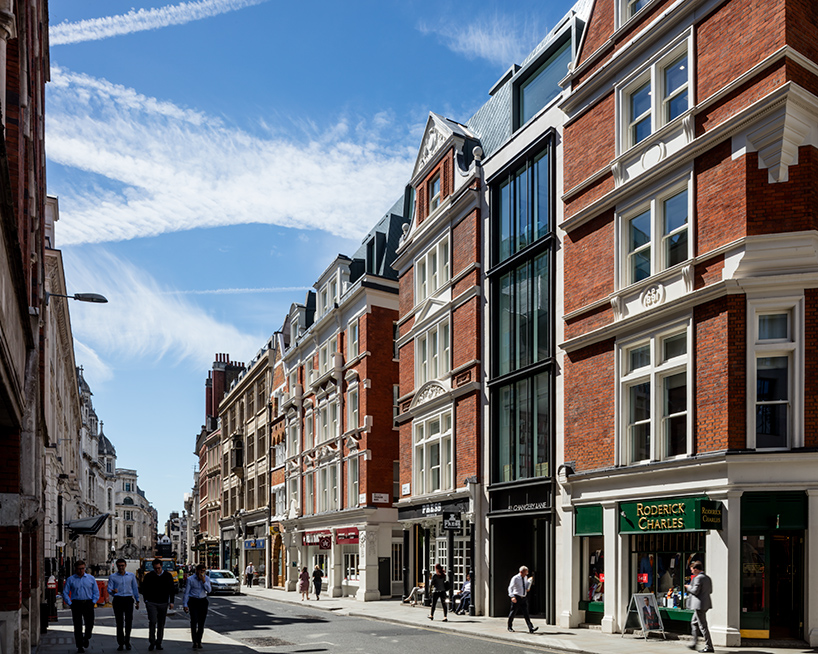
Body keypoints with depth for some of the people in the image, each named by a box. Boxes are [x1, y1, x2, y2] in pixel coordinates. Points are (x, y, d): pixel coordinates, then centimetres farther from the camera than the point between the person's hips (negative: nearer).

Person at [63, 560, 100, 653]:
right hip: (76, 604, -1)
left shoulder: (91, 578, 9)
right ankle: (79, 646, 7)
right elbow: (65, 593, 5)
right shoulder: (70, 579, 4)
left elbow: (96, 592, 12)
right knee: (77, 626, -1)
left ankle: (86, 638, 27)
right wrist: (70, 604, -2)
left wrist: (93, 602, 1)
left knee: (90, 624, -3)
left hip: (88, 603, 1)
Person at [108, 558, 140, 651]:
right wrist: (113, 591, -25)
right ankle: (120, 644, 7)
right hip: (118, 600, -1)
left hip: (129, 600, 1)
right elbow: (109, 589, -1)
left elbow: (135, 588, 15)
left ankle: (127, 641, 15)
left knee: (129, 621, -3)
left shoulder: (131, 575, 10)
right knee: (119, 623, 0)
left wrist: (137, 601, 14)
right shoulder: (112, 577, 4)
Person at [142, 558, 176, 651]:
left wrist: (171, 602, 3)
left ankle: (158, 643, 14)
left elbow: (171, 590, 9)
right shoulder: (148, 576, 0)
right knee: (152, 622, -13)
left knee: (161, 624, 5)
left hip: (163, 603, 2)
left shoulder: (168, 576, 3)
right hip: (151, 603, -2)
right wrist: (146, 601, 2)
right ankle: (151, 643, -4)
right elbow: (144, 589, 9)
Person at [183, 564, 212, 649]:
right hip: (193, 601, -2)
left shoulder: (207, 578, 3)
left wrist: (204, 581, -18)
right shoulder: (190, 579, -4)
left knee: (201, 623, 3)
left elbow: (208, 590, -7)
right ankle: (194, 642, -11)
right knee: (194, 621, -15)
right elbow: (186, 592, -2)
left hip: (203, 601, 3)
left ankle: (199, 641, 14)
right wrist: (185, 605, -6)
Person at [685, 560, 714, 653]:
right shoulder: (707, 578, 13)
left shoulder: (698, 578, -17)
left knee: (703, 625, -6)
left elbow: (695, 591, -21)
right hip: (705, 603, 10)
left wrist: (688, 587, -2)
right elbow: (710, 590, 17)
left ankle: (709, 646, -4)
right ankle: (694, 643, 26)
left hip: (699, 604, -10)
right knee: (694, 622, 20)